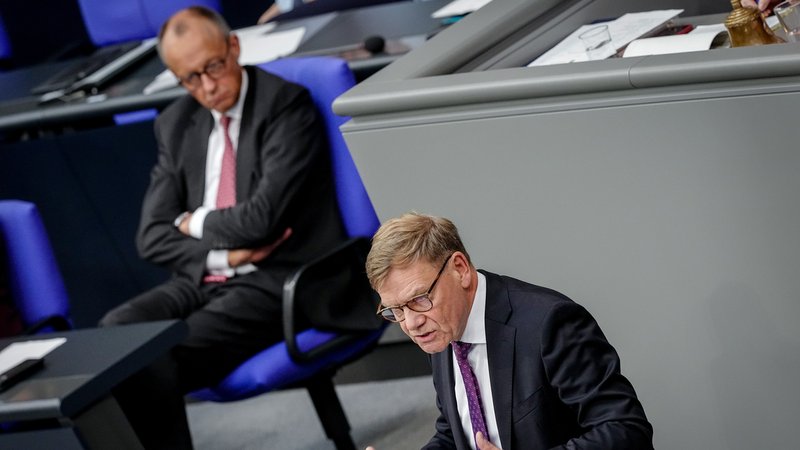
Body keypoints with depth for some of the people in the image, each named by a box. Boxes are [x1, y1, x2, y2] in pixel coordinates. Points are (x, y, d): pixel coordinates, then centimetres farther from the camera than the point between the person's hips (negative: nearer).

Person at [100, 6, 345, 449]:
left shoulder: (286, 104, -8)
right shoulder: (176, 124, 11)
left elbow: (263, 217, -18)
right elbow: (153, 235, 7)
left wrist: (194, 222, -1)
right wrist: (223, 255, -10)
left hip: (280, 280, -6)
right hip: (204, 279, 6)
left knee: (156, 362, -26)